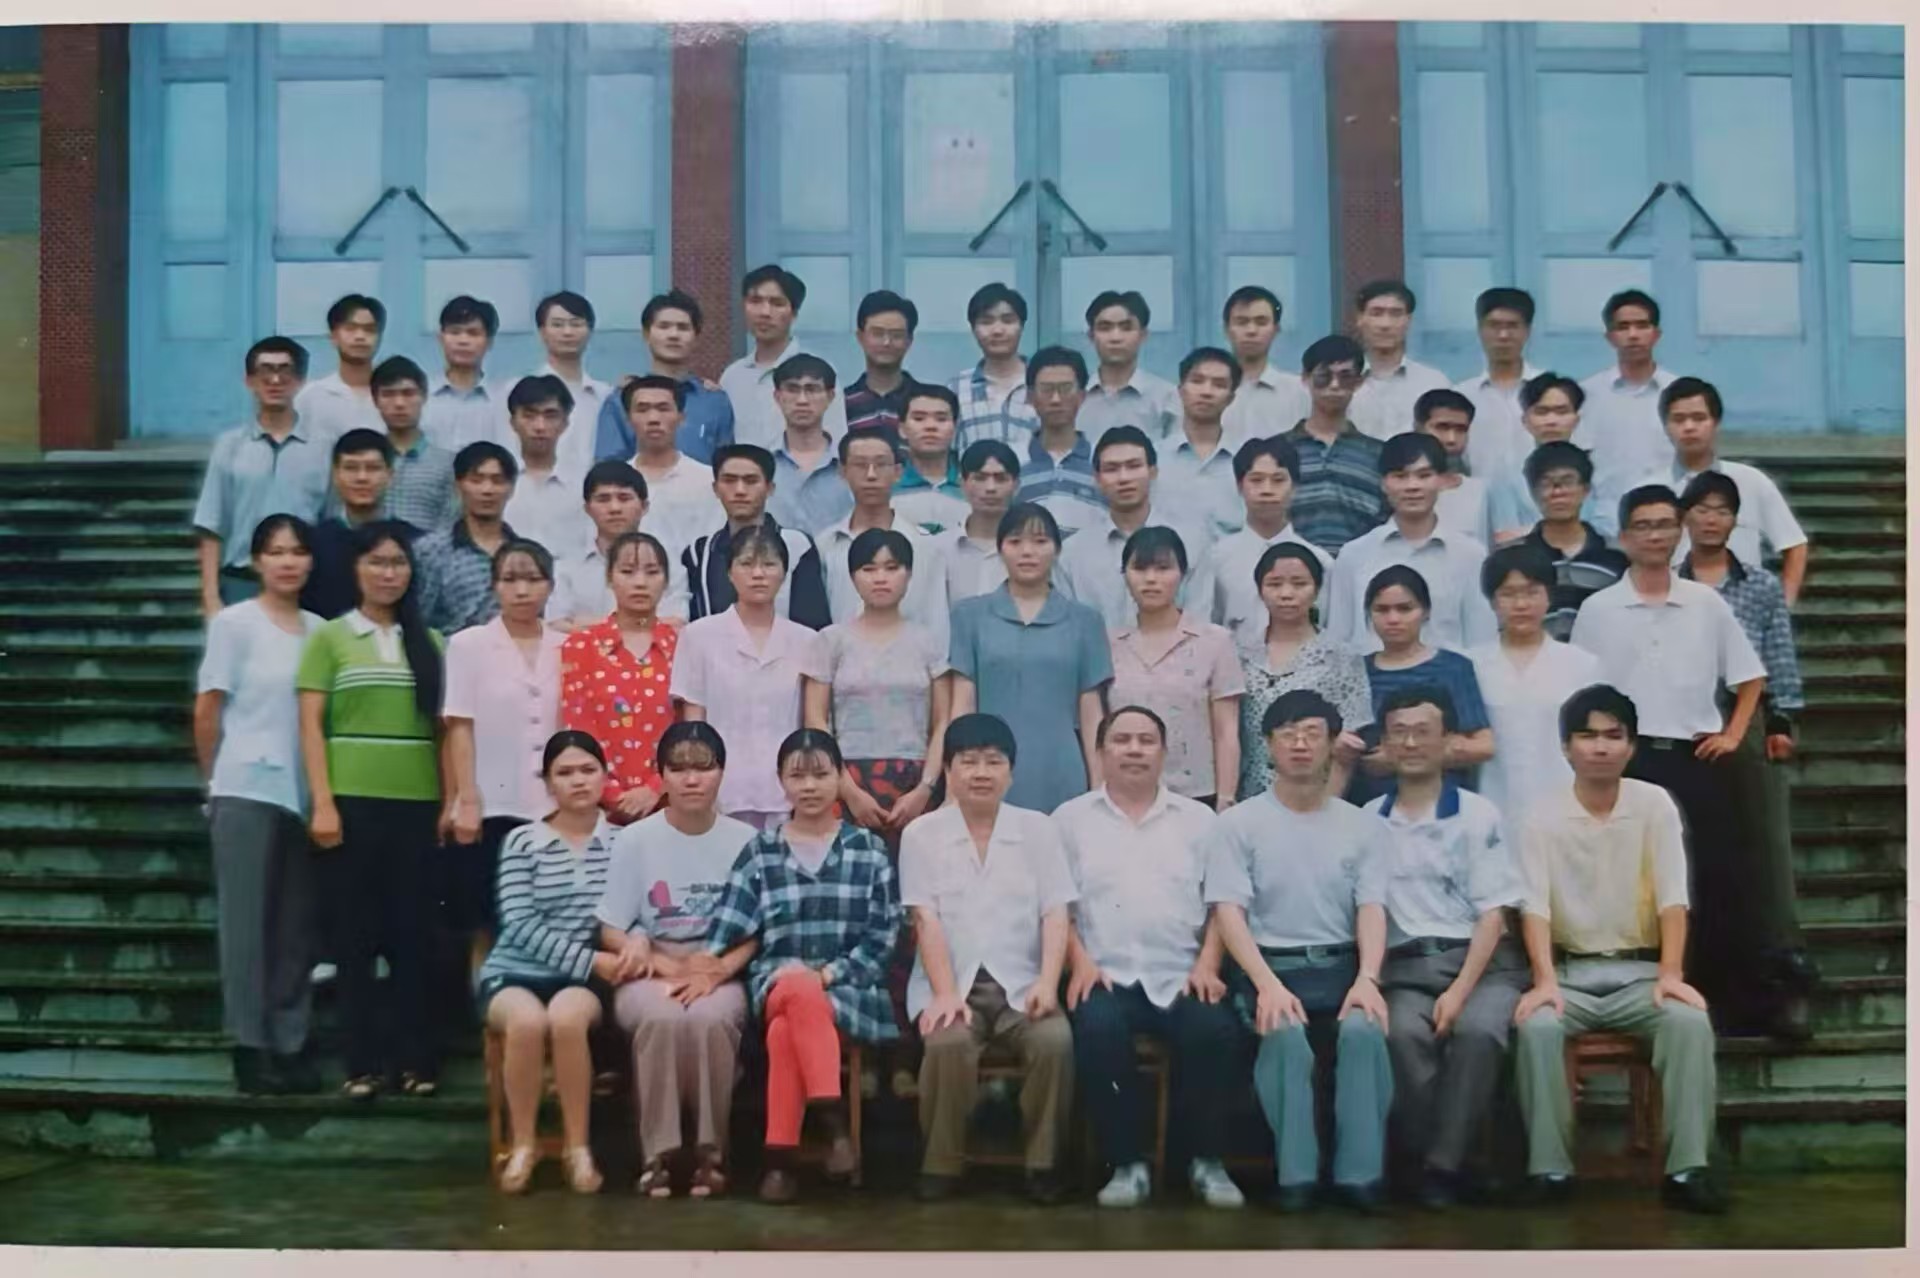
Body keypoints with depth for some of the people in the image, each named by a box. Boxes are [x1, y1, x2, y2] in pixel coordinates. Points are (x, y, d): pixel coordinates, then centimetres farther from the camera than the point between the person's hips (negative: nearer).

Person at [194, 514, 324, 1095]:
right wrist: (218, 780, 6)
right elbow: (206, 711, 0)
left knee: (296, 927, 7)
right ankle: (250, 1047, 5)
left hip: (303, 795, 4)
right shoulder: (234, 622, -2)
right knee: (248, 922, 0)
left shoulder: (320, 629, 9)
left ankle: (290, 1045, 13)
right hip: (246, 792, -4)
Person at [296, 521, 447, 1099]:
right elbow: (311, 725, -1)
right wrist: (322, 802, -9)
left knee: (415, 931, 4)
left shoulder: (430, 642, 11)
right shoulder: (331, 637, 5)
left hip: (418, 802, 2)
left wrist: (451, 800, 3)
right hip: (353, 801, -2)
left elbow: (443, 728, 10)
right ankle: (364, 1061, 9)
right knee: (356, 932, 3)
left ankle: (418, 1058, 11)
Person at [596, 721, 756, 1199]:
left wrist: (715, 972, -16)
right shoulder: (634, 839, 1)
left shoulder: (745, 840, 3)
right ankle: (657, 1151, -23)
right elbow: (611, 932, 0)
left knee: (710, 1017, -34)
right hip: (649, 975, 0)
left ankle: (711, 1150, -20)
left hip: (720, 975, 0)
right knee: (662, 1016, -35)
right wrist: (671, 967, -13)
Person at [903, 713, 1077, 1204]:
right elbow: (926, 920, -3)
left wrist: (1047, 982, -14)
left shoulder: (1038, 828, 9)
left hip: (1021, 982, 1)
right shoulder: (921, 833, 5)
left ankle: (1043, 1164, -10)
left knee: (1055, 1039, -28)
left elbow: (1055, 914, 2)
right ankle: (941, 1165, -12)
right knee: (948, 1043, -32)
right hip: (952, 983, -1)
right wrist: (945, 993, -16)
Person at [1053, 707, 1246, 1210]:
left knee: (1215, 1030, -30)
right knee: (1096, 1029, -34)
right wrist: (1080, 961, -9)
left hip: (1182, 976, 1)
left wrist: (1207, 963, -5)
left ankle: (1206, 1160, -9)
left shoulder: (1198, 818, 16)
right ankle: (1127, 1163, -17)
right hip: (1106, 976, -1)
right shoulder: (1071, 818, 13)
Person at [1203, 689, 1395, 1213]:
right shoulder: (1237, 824, 5)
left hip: (1341, 966, 2)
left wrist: (1366, 978, -18)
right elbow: (1229, 912, -5)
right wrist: (1267, 984, -21)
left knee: (1364, 1030, -31)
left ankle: (1360, 1173, -20)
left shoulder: (1364, 826, 12)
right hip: (1269, 966, -1)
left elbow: (1372, 909, 2)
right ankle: (1295, 1174, -21)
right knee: (1286, 1035, -33)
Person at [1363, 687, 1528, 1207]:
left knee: (1478, 1030, -32)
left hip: (1482, 959, -1)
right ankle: (1422, 1158, -16)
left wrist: (1461, 990, -13)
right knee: (1402, 1034, -32)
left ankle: (1444, 1166, -21)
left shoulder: (1478, 815, 7)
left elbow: (1493, 914, 0)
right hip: (1405, 968, 1)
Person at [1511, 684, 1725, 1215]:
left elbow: (1672, 898, -6)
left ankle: (1686, 1169, -25)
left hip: (1640, 971, 1)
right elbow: (1535, 906, -10)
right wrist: (1544, 980, -25)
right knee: (1536, 1027, -31)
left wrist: (1671, 975, -19)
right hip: (1570, 972, 0)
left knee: (1691, 1021, -29)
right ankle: (1550, 1167, -23)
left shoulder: (1655, 804, 1)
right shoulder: (1543, 817, -1)